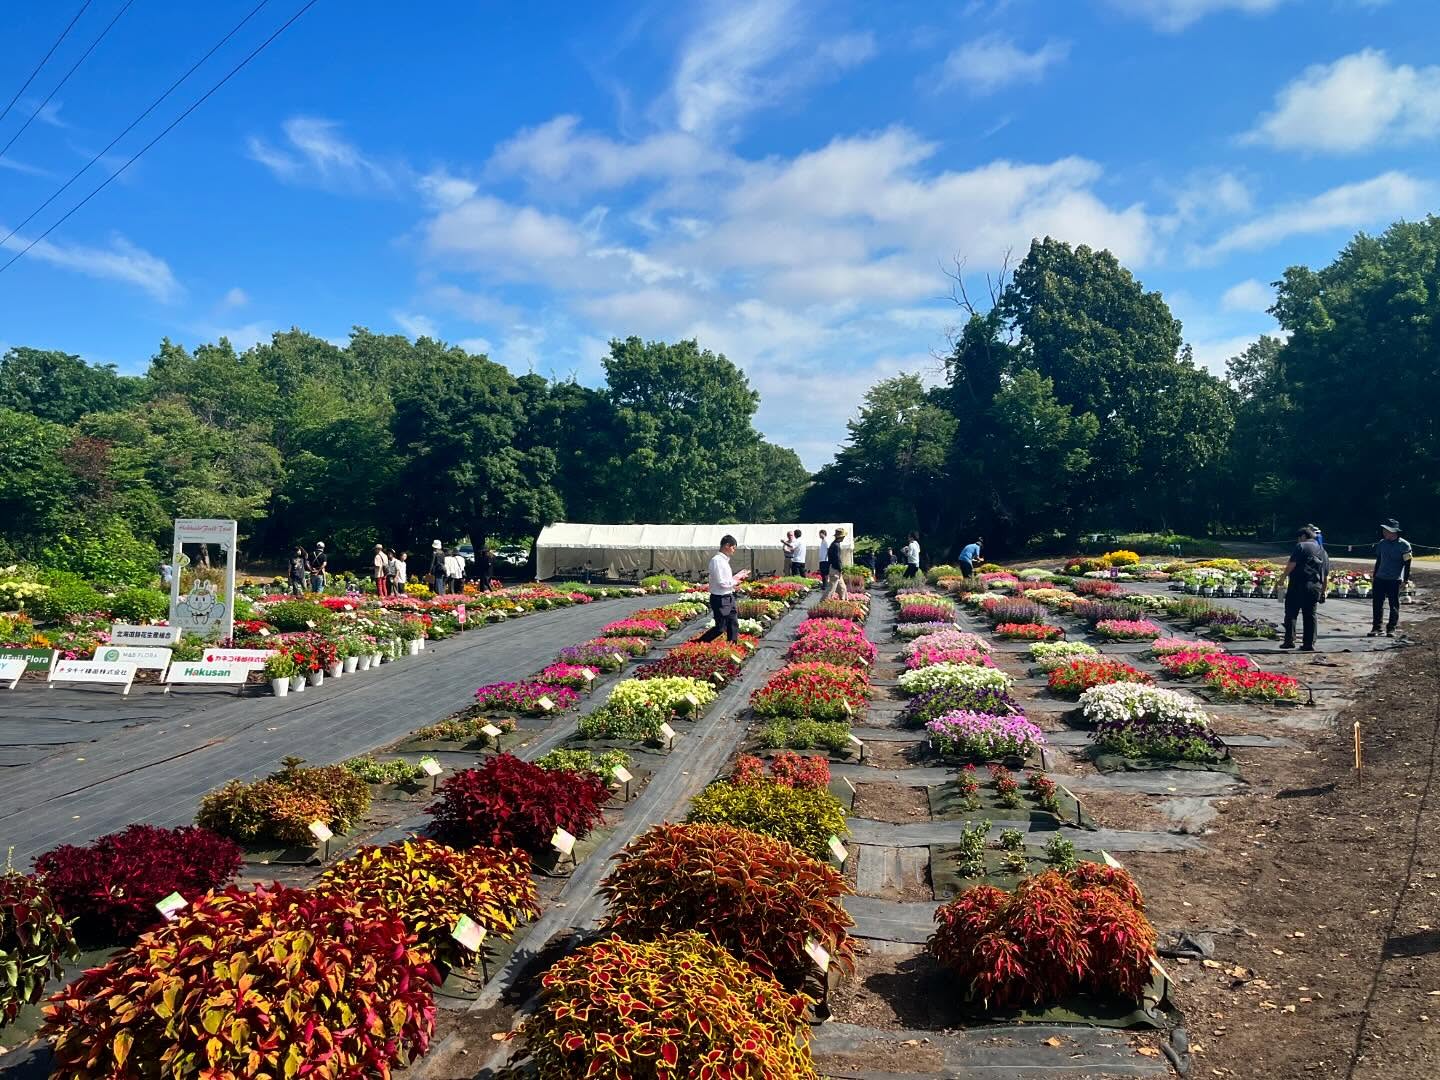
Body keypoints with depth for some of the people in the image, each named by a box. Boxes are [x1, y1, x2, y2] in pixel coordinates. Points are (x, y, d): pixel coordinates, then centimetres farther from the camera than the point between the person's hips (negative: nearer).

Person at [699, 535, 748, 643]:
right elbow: (722, 583, -22)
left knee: (733, 625, 12)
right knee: (720, 628, -3)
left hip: (728, 598, 9)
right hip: (720, 599, -9)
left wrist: (737, 576, 7)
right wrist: (735, 582, -8)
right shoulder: (717, 560, -19)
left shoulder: (724, 560, 11)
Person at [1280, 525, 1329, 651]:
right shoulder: (1323, 551, 19)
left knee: (1291, 613, 0)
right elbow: (1326, 575, 19)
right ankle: (1309, 644, 8)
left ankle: (1289, 640, -4)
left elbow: (1291, 565, -13)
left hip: (1298, 585, -6)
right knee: (1310, 615, 9)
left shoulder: (1300, 547, -2)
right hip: (1315, 588, 6)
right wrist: (1323, 592, 22)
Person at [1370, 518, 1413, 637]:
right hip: (1380, 579, 4)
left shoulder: (1404, 545, -6)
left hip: (1395, 580, -4)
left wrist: (1405, 580, -8)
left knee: (1394, 605, 2)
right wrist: (1375, 576, 16)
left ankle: (1391, 629, 10)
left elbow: (1407, 564, -5)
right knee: (1377, 604, 2)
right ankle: (1376, 627, 8)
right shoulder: (1382, 543, 7)